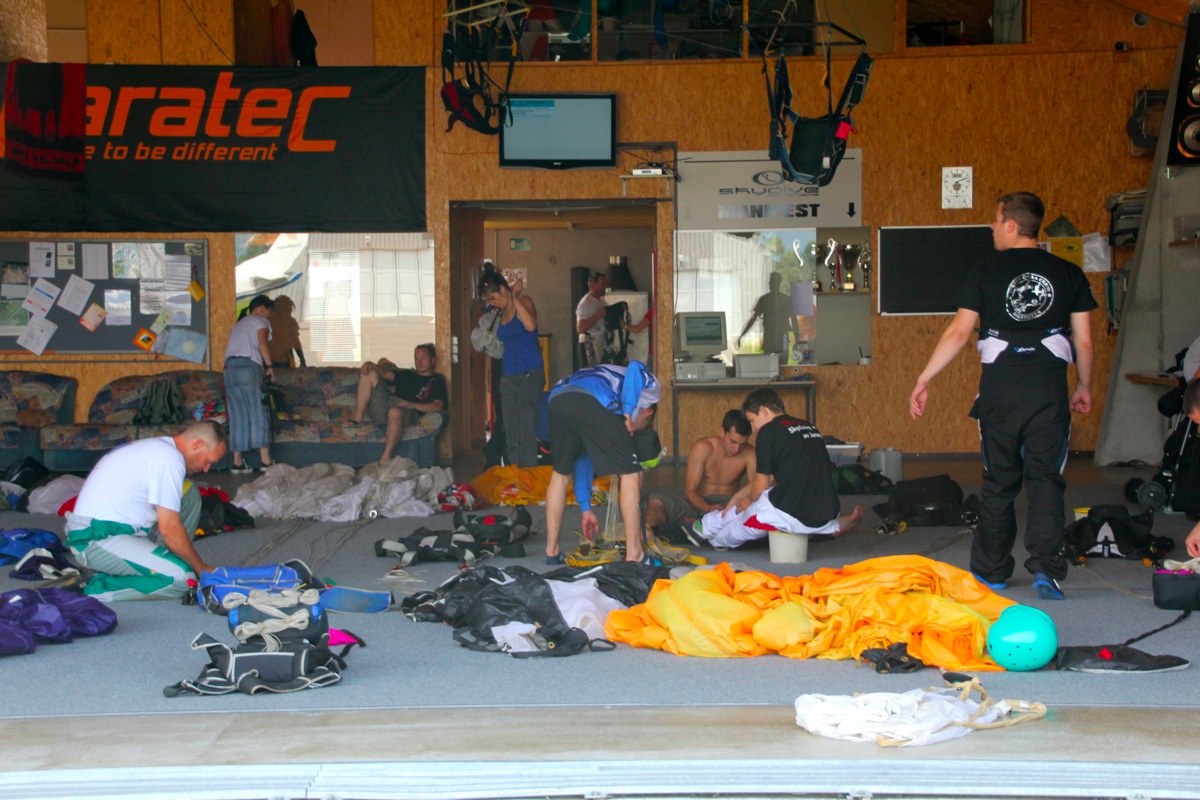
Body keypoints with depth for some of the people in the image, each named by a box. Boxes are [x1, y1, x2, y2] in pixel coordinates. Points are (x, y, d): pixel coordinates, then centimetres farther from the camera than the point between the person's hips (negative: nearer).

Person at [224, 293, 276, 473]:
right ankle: (265, 460, -12)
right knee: (258, 412, -7)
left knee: (237, 416, 5)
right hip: (248, 366, -7)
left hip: (229, 368, 7)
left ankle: (237, 461, 0)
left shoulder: (239, 324, 31)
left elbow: (228, 349, 23)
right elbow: (262, 344, -7)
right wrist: (269, 366, -1)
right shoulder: (261, 321, 10)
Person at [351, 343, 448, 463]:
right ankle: (359, 417, -13)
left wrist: (412, 405, -19)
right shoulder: (407, 375, 34)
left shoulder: (437, 381, 14)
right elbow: (385, 373, 17)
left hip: (408, 413, -6)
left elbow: (438, 406, -5)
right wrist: (371, 365, -5)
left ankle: (386, 458, -41)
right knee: (370, 372, 1)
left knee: (395, 412, -43)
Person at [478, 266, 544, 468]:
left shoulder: (524, 301, -5)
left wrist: (515, 298, -19)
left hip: (529, 375, -8)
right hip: (508, 376, 8)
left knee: (527, 431, -10)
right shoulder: (503, 312, 14)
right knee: (510, 434, 7)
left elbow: (530, 326, -27)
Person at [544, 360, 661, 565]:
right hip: (591, 400, -7)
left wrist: (586, 509, 42)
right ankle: (634, 555, 6)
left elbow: (583, 457, 40)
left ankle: (551, 551, 30)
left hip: (557, 399, 7)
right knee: (630, 474, 7)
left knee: (560, 473, 27)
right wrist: (628, 414, 1)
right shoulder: (649, 384, 32)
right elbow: (635, 367, 4)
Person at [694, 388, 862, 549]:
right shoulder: (810, 428, 20)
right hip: (824, 517, 7)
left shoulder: (769, 431, -4)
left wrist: (750, 500, 23)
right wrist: (736, 498, 33)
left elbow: (761, 486, 0)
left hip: (789, 515, -7)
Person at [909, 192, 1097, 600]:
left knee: (999, 481, 10)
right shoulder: (1069, 274, 5)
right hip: (1050, 385, 0)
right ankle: (1045, 569, -7)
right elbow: (1084, 340, 6)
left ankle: (992, 573, 18)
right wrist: (1084, 387, 21)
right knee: (1045, 478, 4)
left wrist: (924, 379, 2)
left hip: (1001, 383, 0)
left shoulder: (985, 271, 0)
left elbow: (958, 332, -3)